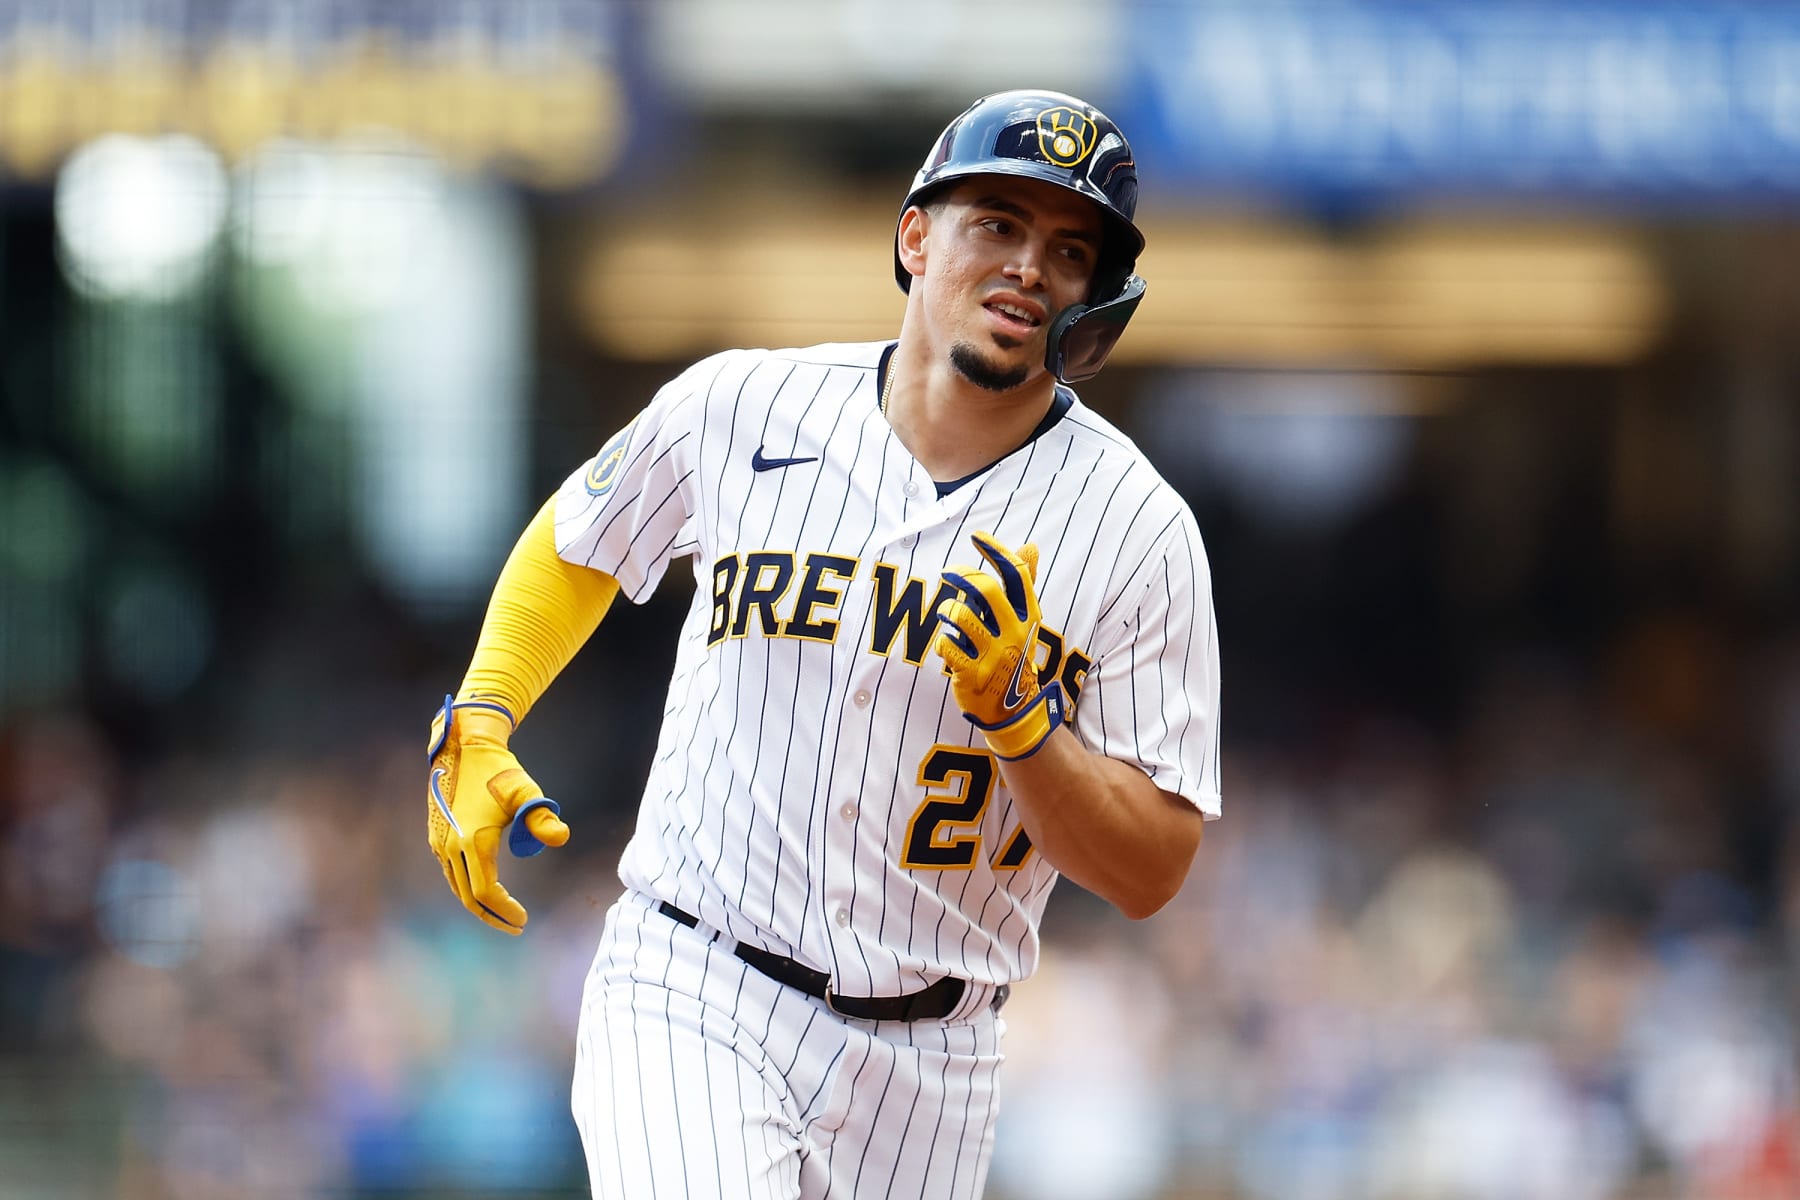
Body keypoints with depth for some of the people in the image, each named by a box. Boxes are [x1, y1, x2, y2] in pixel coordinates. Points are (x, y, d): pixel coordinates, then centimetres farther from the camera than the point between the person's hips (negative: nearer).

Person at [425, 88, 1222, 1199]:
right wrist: (476, 725, 6)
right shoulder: (740, 408, -1)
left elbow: (1152, 874, -6)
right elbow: (578, 543, 20)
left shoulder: (1140, 530, -5)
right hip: (689, 995, -2)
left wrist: (1020, 714, -21)